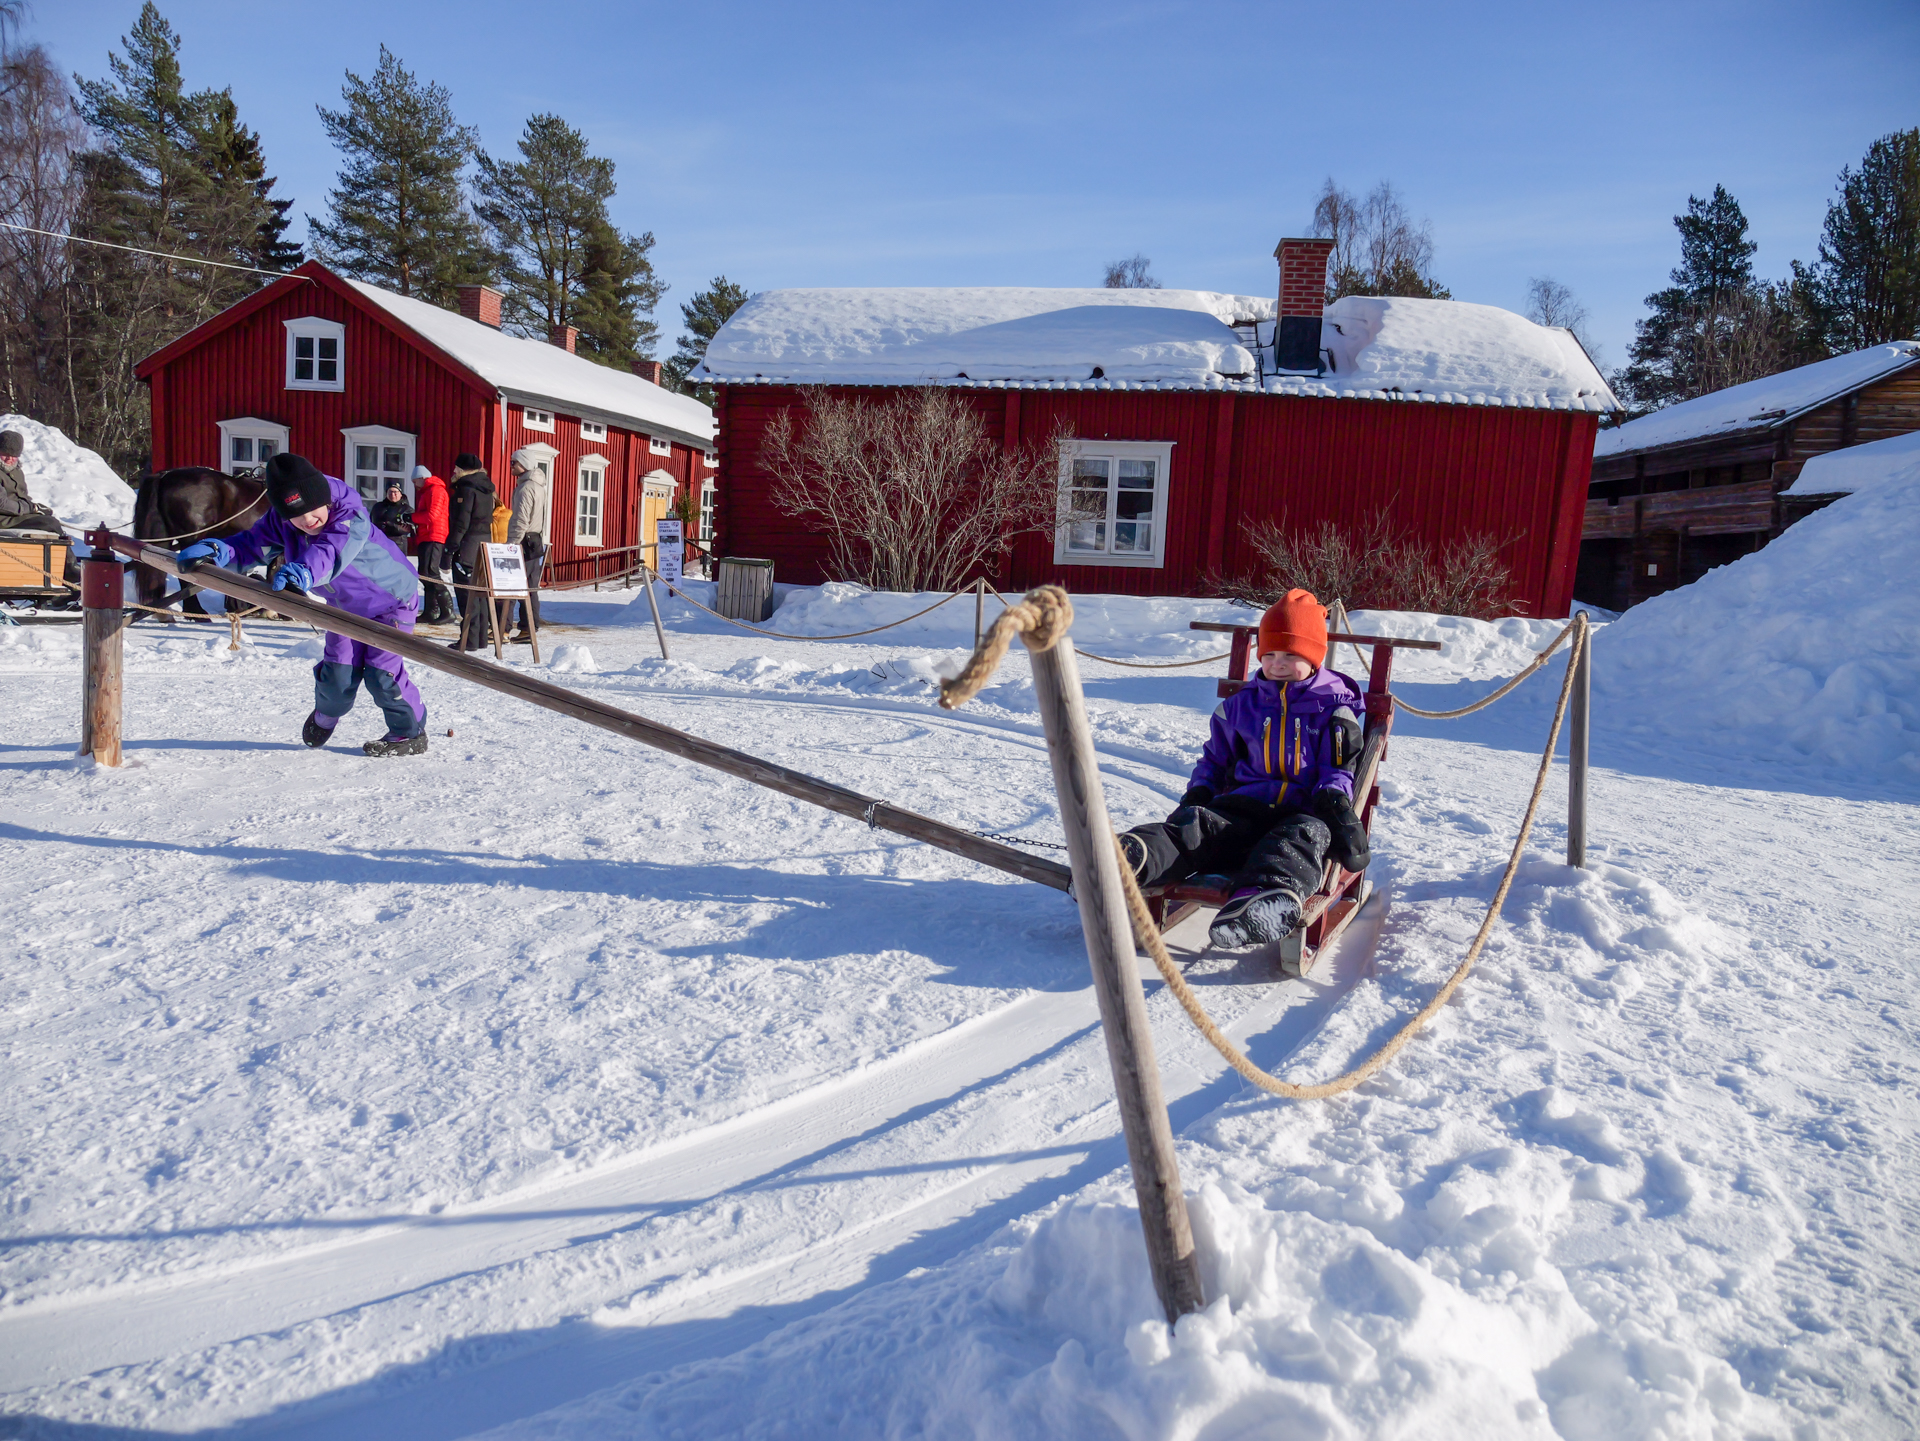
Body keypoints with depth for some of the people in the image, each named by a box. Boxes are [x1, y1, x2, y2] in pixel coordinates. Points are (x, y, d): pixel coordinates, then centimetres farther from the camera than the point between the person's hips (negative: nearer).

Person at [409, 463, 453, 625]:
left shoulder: (435, 490, -7)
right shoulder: (425, 492, 26)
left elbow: (432, 515, -17)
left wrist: (412, 516, -7)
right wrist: (413, 524, 6)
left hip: (433, 538, -11)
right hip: (425, 538, 11)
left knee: (429, 574, -18)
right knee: (426, 576, 10)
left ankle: (448, 611, -19)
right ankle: (432, 612, 13)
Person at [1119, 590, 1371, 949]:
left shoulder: (1334, 708, 13)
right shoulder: (1241, 703, 23)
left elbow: (1337, 769, 6)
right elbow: (1216, 758, 28)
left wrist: (1333, 799, -17)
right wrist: (1197, 794, 9)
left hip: (1306, 813, -3)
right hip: (1245, 809, 3)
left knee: (1307, 834, -40)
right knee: (1195, 824, -29)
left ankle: (1271, 897, -73)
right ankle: (1133, 857, -59)